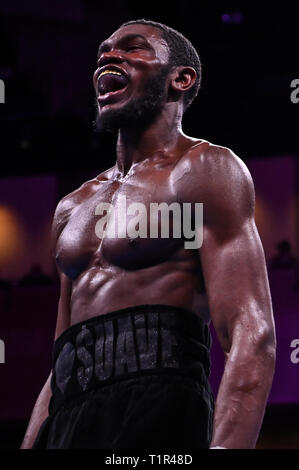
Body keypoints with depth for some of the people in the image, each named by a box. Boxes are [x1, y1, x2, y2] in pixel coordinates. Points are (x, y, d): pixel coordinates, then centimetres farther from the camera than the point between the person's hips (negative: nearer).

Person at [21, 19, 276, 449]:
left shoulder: (205, 169, 2)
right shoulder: (73, 208, 25)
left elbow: (251, 338, -11)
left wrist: (224, 447, -25)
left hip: (157, 417, -7)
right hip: (68, 426, 7)